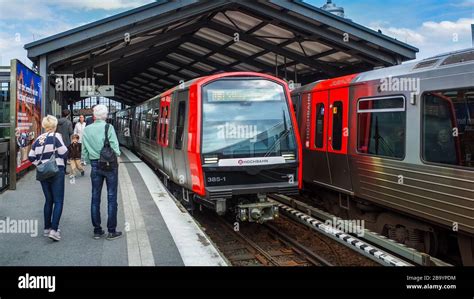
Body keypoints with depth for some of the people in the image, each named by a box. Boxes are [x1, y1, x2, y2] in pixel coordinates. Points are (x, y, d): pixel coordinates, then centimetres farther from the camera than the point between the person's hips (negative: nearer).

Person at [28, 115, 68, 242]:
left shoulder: (38, 139, 9)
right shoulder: (56, 136, -10)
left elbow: (31, 157, 9)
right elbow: (64, 153, -12)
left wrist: (40, 164, 14)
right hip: (56, 172, -6)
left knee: (48, 200, 16)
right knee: (58, 201, -3)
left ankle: (47, 228, 22)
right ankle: (54, 230, -13)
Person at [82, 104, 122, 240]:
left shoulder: (86, 130, 4)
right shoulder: (108, 127, -10)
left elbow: (84, 150, 7)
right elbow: (114, 147, -13)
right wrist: (116, 156, 5)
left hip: (95, 165, 4)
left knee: (95, 197, 10)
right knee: (111, 197, 2)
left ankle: (97, 230, 15)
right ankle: (111, 231, 5)